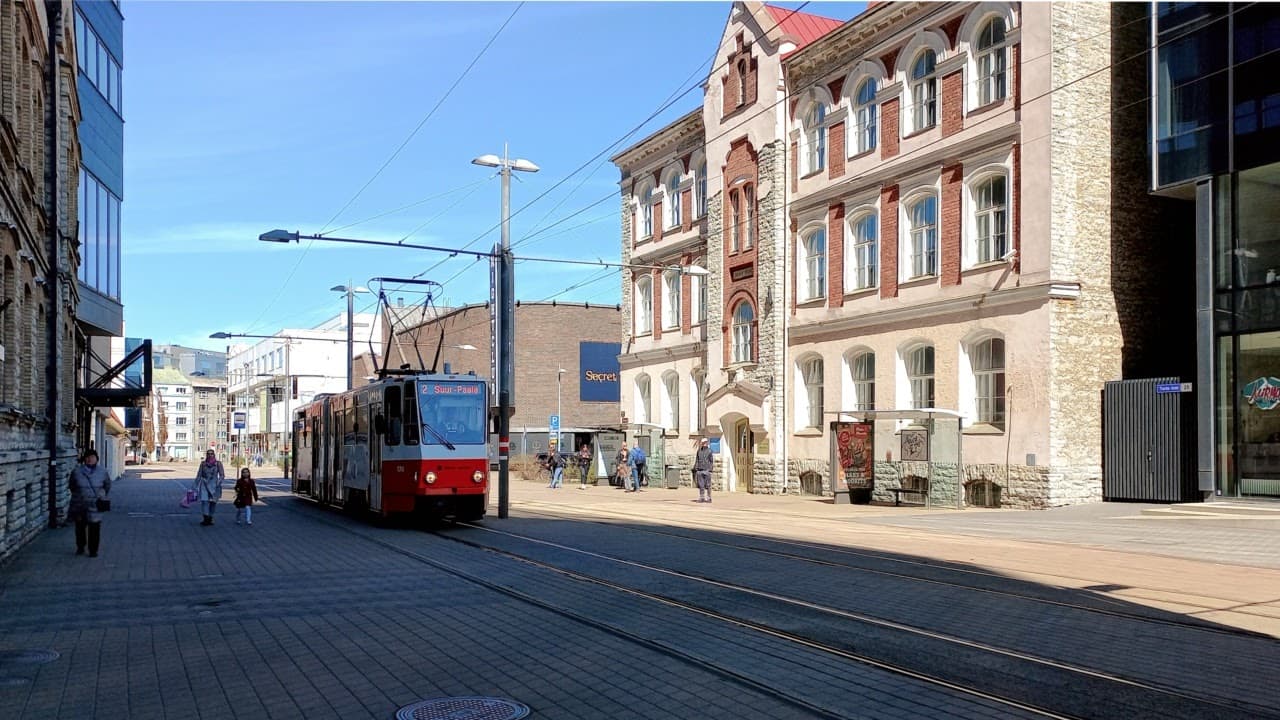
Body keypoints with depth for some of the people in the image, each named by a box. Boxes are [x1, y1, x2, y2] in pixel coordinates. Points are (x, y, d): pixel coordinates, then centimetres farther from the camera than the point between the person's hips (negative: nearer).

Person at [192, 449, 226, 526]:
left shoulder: (218, 464, 1)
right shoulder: (203, 464, 7)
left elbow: (222, 475, -1)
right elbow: (199, 475, 12)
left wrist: (218, 482, -16)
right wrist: (195, 485, 10)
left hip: (214, 485, 0)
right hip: (204, 485, 0)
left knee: (213, 502, 4)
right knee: (204, 500, -14)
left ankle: (210, 518, 15)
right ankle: (206, 518, -19)